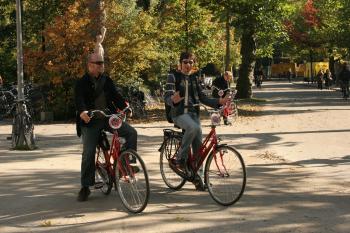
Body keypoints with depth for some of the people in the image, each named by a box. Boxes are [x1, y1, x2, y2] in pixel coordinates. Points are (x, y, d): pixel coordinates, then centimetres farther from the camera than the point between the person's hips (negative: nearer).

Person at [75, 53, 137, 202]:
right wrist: (82, 112, -40)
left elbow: (116, 95, 3)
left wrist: (125, 107, -16)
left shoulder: (107, 80, 11)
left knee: (131, 133, -16)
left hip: (108, 117, 4)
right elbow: (79, 100, -19)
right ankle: (85, 188, 3)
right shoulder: (82, 83, -3)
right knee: (88, 154, -8)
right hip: (90, 121, -4)